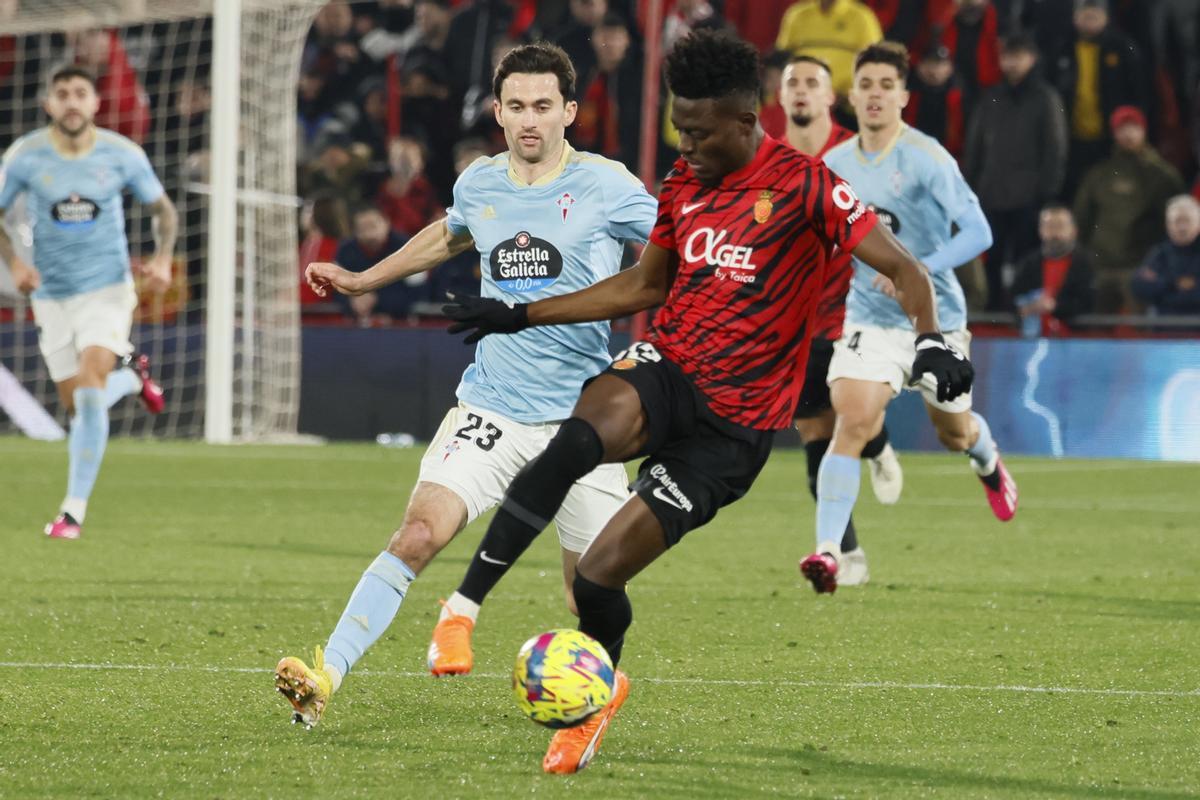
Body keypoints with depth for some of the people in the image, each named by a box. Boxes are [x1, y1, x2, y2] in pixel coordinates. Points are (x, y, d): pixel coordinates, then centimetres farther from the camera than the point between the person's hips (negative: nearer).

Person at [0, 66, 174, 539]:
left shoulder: (123, 155, -7)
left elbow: (162, 208, 7)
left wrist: (163, 258, -10)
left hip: (107, 290, -2)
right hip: (52, 295, 2)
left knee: (89, 394, -20)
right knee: (75, 407, 8)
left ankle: (74, 510, -13)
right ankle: (131, 376, 43)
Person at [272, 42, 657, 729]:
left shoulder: (604, 186, -5)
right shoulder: (479, 184, 8)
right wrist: (364, 280, 37)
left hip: (579, 415, -2)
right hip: (491, 407, 2)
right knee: (420, 533, -18)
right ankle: (326, 678, -19)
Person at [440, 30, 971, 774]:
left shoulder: (804, 184, -7)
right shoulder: (683, 184, 12)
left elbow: (902, 268, -8)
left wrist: (933, 342, -27)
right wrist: (521, 316, 24)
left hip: (732, 424, -4)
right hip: (664, 371, 4)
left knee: (600, 573, -11)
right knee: (581, 436, -35)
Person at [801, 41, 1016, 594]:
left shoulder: (927, 159, -15)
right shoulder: (835, 166, 1)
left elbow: (978, 233, -20)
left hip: (937, 318, -2)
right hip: (870, 317, 2)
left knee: (955, 435, 17)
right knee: (852, 422, -21)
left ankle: (988, 464, 56)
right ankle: (828, 549, -26)